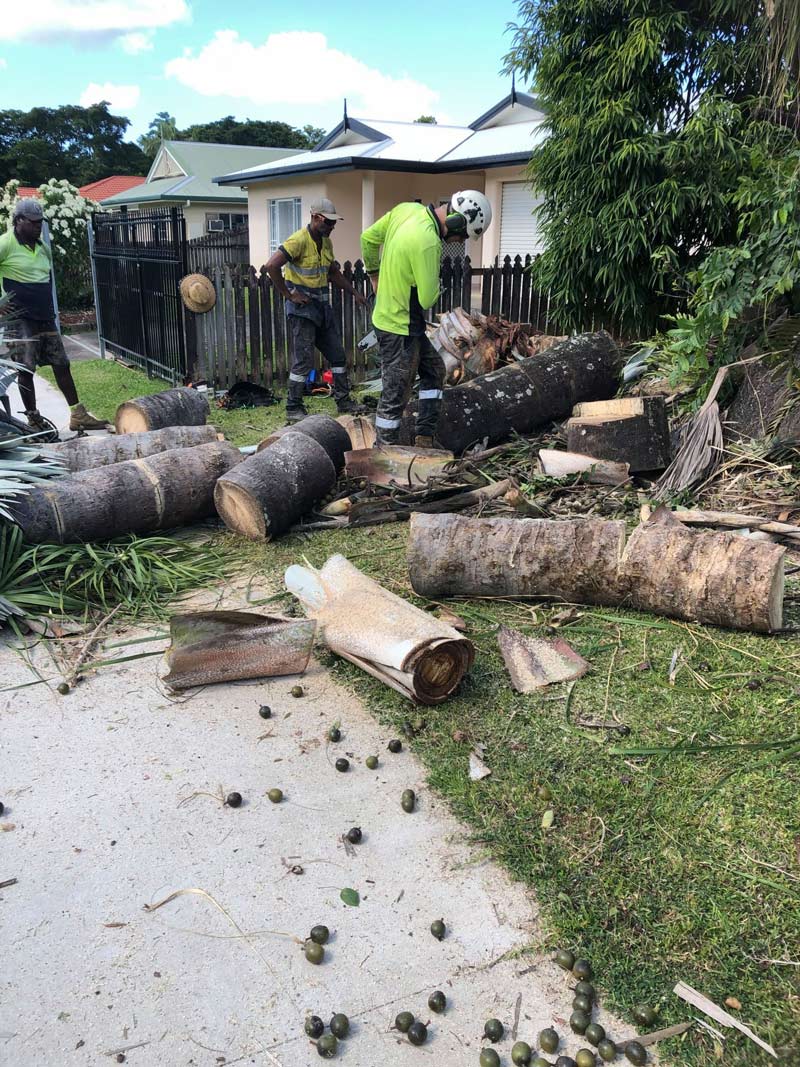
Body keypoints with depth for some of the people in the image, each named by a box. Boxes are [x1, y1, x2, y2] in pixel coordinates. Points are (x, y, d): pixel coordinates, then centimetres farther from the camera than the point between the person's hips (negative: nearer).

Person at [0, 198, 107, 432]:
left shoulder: (43, 247, 14)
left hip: (46, 318, 7)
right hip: (20, 319, -7)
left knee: (62, 365, 6)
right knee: (26, 370, -2)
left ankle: (78, 415, 11)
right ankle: (33, 420, 8)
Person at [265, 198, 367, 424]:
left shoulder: (326, 242, 11)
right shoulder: (299, 240, -16)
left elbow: (334, 272, 26)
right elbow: (271, 266, -25)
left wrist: (353, 292, 21)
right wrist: (288, 295, -20)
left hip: (322, 305, 9)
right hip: (302, 307, -9)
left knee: (338, 354, 11)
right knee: (303, 360, -6)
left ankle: (343, 401, 23)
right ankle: (293, 409, 4)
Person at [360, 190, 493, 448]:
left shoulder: (407, 209, 0)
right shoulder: (428, 242, -27)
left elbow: (368, 238, 11)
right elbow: (427, 299, -22)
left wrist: (375, 277, 20)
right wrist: (434, 283, 0)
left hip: (385, 317, 10)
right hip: (401, 329, -10)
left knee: (434, 370, 20)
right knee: (395, 397, 1)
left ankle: (424, 438, 22)